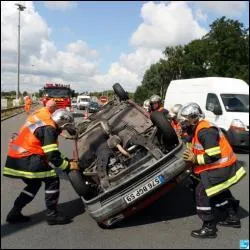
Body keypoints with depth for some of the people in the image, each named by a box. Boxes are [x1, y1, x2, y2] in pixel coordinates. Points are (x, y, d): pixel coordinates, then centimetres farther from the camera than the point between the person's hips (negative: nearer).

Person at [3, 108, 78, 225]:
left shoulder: (41, 115, 8)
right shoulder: (49, 129, -17)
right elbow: (52, 156, -20)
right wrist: (68, 165, -10)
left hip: (15, 157, 10)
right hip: (26, 159, -10)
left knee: (34, 184, 22)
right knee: (52, 180, -3)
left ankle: (14, 213, 25)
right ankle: (52, 214, 3)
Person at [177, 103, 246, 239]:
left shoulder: (205, 131, -24)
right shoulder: (199, 129, 10)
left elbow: (214, 155, -28)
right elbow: (201, 150, 18)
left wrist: (196, 159, -22)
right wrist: (192, 157, 4)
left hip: (221, 168, -11)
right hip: (222, 166, 11)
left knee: (202, 192, -7)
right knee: (218, 192, 25)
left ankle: (209, 228, 3)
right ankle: (232, 218, 40)